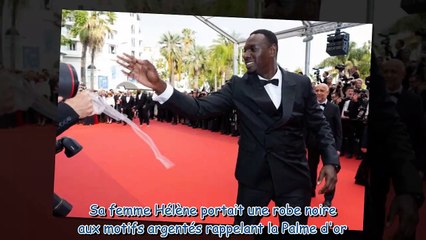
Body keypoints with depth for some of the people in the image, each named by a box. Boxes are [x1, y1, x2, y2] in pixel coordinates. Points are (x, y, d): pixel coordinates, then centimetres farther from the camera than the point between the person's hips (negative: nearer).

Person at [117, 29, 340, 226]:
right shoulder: (238, 86, -4)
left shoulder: (301, 83, -1)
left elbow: (320, 125, 5)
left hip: (293, 177, 1)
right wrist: (159, 86, -27)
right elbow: (200, 108, -14)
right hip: (253, 176, 0)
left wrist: (330, 161, -9)